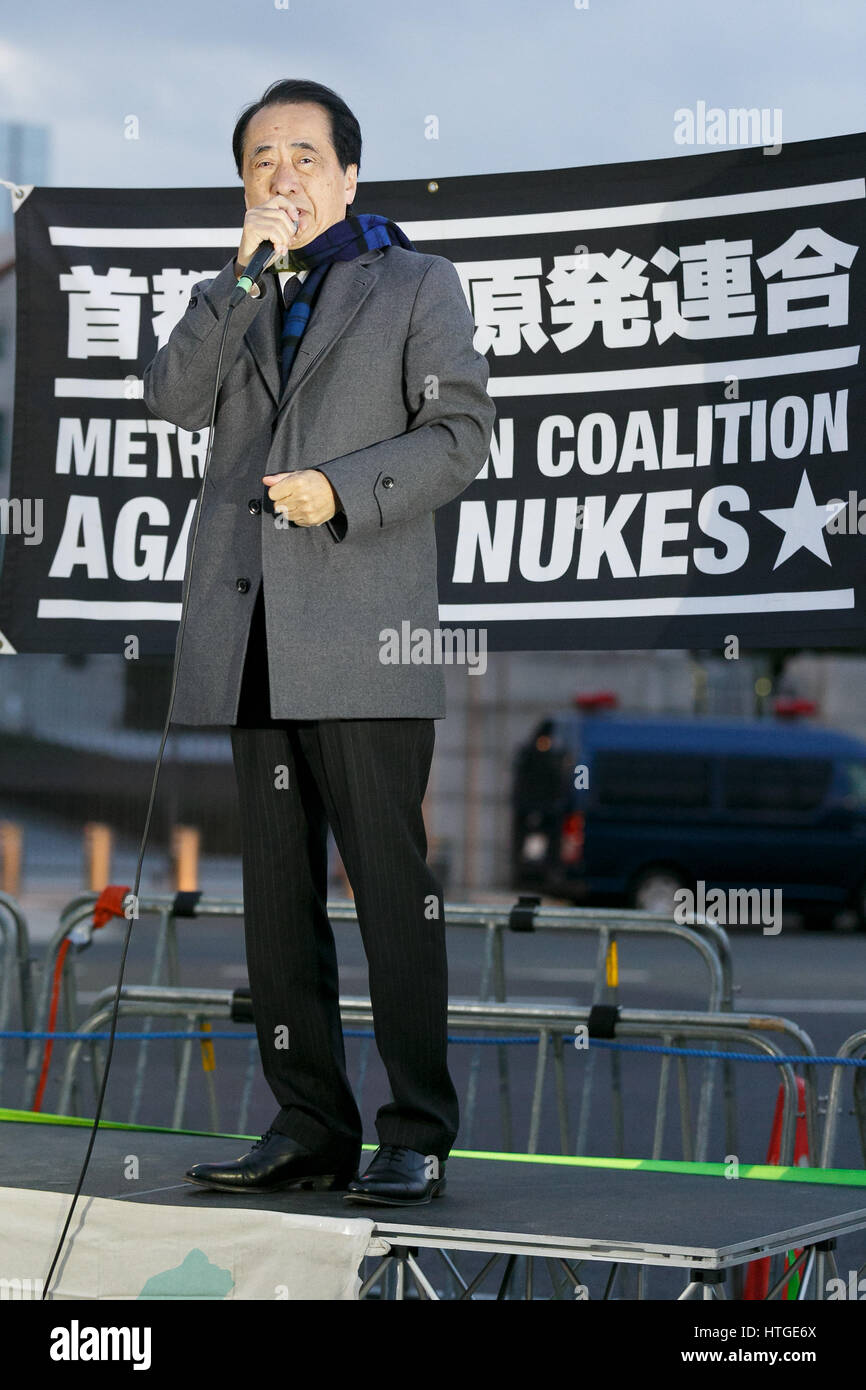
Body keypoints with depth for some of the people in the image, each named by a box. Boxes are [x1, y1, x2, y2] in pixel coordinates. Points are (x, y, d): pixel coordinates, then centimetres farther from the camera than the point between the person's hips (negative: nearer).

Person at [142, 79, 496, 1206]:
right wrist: (248, 272, -4)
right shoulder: (229, 300, 21)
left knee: (392, 883, -7)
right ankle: (310, 1129, 11)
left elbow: (461, 431, 0)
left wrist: (343, 489, -13)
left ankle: (418, 1139, -4)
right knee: (277, 892, 5)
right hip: (252, 634, 5)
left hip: (364, 627, -5)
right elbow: (175, 399, 3)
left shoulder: (415, 285, 9)